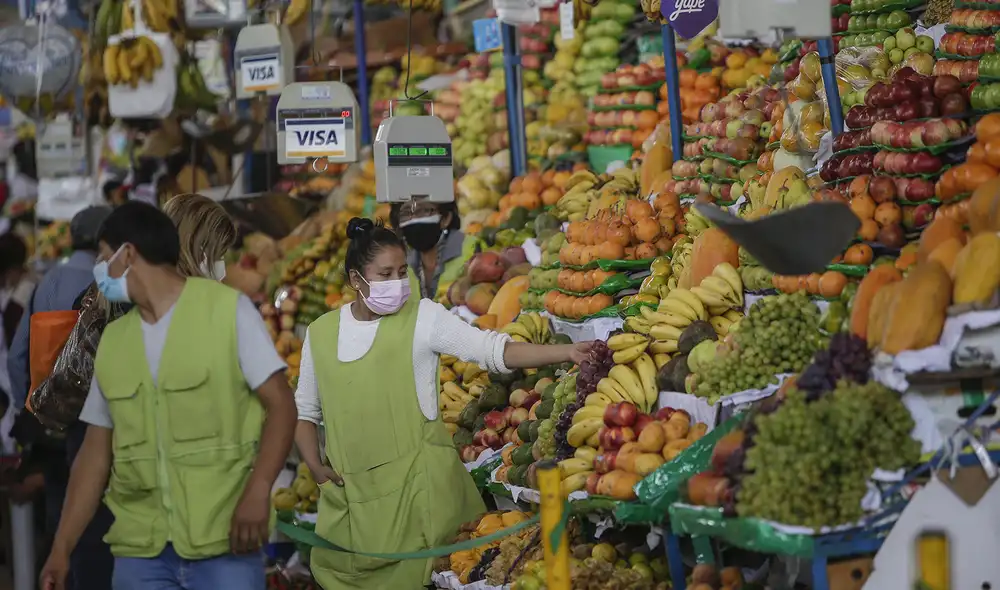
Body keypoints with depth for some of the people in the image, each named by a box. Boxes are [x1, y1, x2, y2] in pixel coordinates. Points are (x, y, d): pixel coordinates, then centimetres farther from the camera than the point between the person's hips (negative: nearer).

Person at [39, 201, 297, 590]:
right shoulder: (112, 340, 13)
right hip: (139, 548, 4)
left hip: (223, 544, -4)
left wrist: (257, 490, -20)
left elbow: (281, 405, -5)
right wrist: (61, 548, 9)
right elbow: (96, 451, 15)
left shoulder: (228, 309, -2)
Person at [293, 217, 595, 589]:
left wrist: (567, 352, -25)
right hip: (349, 491, 3)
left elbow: (493, 350, -12)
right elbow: (304, 411, 16)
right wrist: (314, 465, 0)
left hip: (415, 482, -3)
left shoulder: (423, 317, -3)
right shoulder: (320, 333, 7)